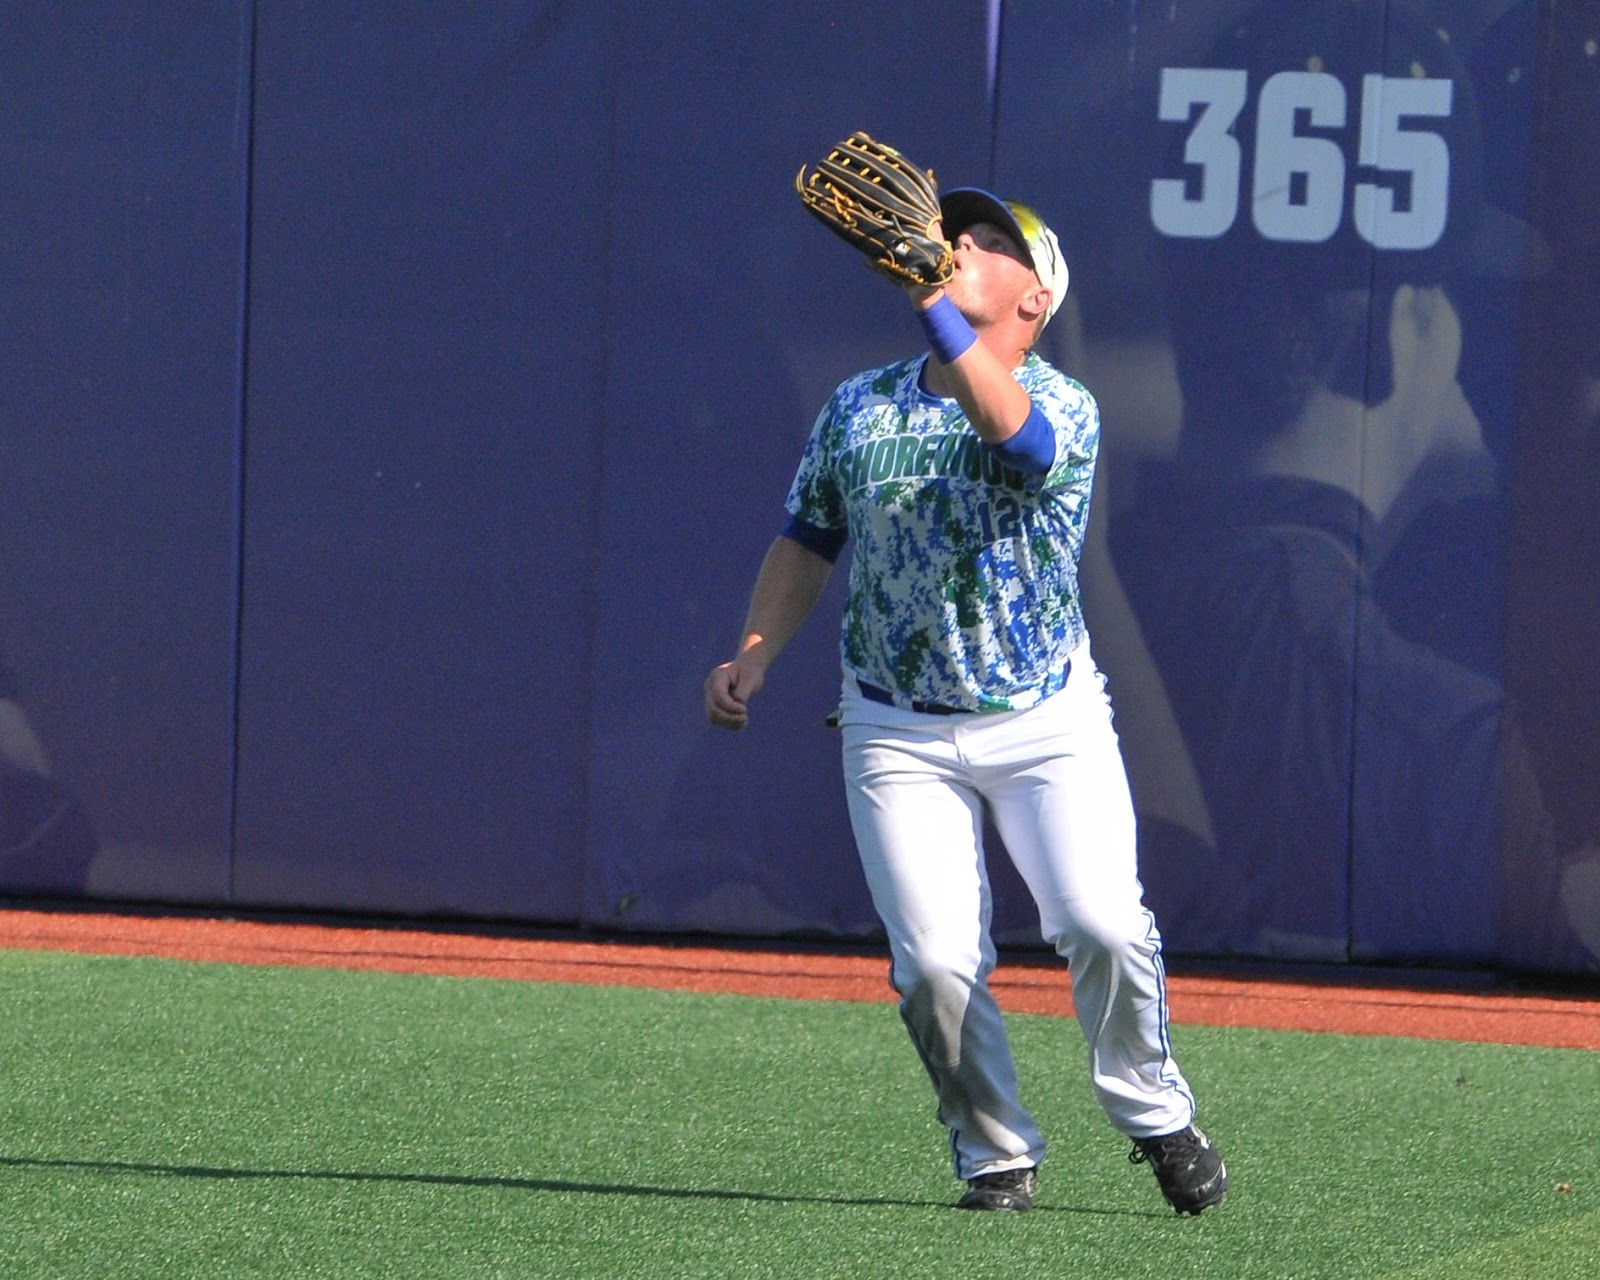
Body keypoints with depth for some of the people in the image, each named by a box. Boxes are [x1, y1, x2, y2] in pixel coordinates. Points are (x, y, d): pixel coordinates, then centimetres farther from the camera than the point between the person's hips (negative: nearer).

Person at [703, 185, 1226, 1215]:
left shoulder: (1065, 409, -9)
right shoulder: (857, 408, 6)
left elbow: (1010, 429, -34)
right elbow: (808, 542, 16)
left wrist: (934, 306, -46)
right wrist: (755, 656, 2)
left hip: (1047, 723, -3)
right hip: (897, 734, 3)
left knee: (1102, 926, -17)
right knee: (935, 965, -9)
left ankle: (1154, 1114, 8)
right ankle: (998, 1155, 10)